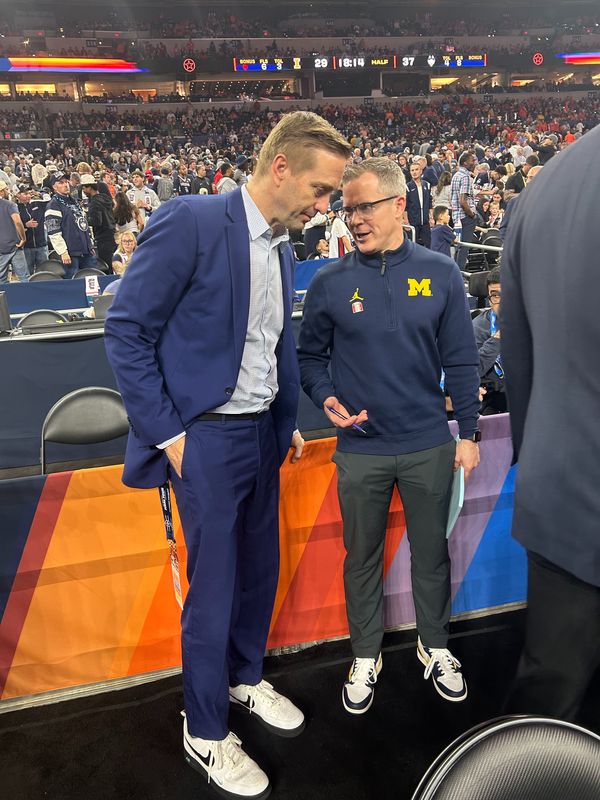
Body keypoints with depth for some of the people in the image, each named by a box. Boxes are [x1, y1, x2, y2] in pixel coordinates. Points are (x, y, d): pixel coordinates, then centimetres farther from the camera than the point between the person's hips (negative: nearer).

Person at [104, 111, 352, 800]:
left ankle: (245, 678, 45)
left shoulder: (283, 248, 7)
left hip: (263, 432, 7)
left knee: (260, 568, 19)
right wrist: (168, 434, -14)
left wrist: (289, 422, 13)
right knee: (213, 587, 5)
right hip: (207, 437, -7)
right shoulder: (190, 221, -16)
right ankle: (205, 731, 30)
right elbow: (126, 331, -14)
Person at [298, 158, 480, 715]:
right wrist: (327, 398, -13)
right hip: (360, 450, 0)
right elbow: (310, 356, 5)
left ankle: (435, 647, 41)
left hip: (430, 445, 1)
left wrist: (468, 432, 1)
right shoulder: (329, 283, -3)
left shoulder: (440, 273, -1)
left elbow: (460, 360, 1)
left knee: (432, 552, 16)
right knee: (362, 557, 14)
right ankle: (366, 656, 37)